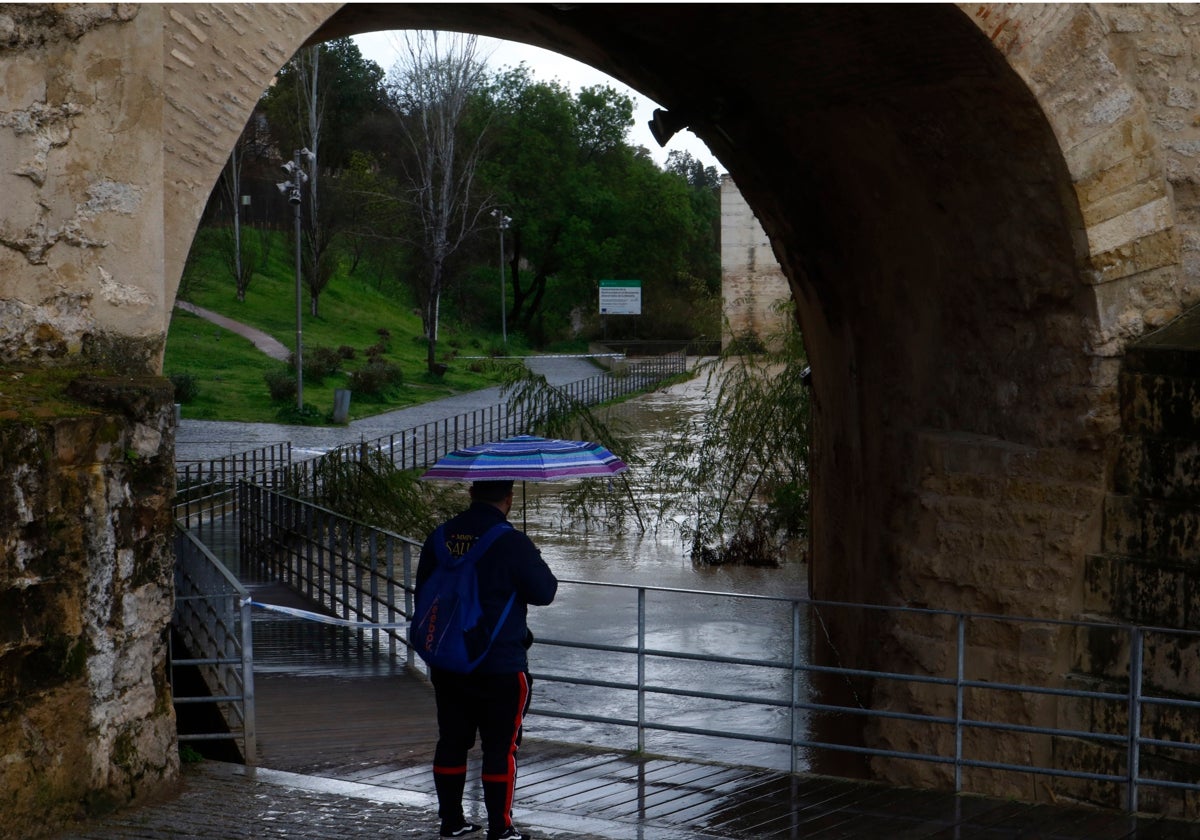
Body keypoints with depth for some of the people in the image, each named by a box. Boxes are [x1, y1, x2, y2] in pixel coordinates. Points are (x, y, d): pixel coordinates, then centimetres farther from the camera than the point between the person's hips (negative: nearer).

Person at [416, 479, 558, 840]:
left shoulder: (441, 536, 2)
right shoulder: (512, 543, -15)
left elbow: (423, 590, 11)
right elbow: (544, 592, -7)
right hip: (501, 665, -5)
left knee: (451, 741, 14)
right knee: (500, 746, 3)